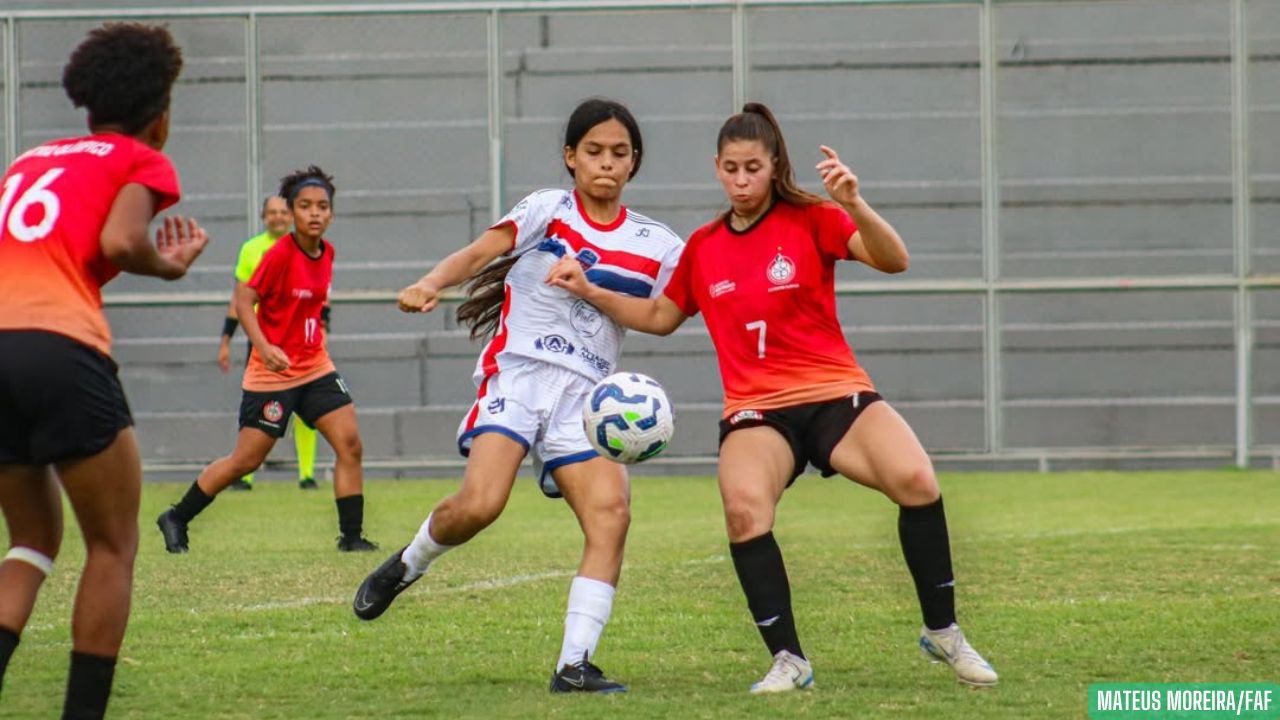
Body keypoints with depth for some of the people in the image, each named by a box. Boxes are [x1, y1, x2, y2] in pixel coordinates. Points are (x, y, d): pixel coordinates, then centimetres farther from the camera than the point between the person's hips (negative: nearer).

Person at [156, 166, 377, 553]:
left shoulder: (326, 252, 3)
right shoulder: (280, 254, -18)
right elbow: (243, 299, -19)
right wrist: (264, 347, -30)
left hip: (315, 365, 6)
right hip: (273, 372, -6)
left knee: (350, 443, -7)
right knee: (246, 460, -2)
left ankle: (351, 535, -1)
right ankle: (176, 519, 15)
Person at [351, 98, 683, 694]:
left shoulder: (656, 245, 12)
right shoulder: (548, 209, 4)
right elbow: (481, 251, -11)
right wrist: (432, 283, -29)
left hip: (586, 394, 3)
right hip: (518, 372, -3)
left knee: (610, 512, -19)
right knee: (480, 503, -23)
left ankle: (575, 664, -17)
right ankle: (406, 565, 10)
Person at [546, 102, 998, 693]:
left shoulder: (810, 219, 0)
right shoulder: (703, 247, 12)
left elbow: (893, 260, -14)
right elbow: (659, 317, 28)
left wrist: (854, 205, -30)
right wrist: (590, 291, 17)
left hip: (835, 393, -2)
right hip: (754, 410, 2)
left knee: (916, 481, -27)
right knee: (744, 509, -31)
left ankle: (942, 632, -6)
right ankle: (788, 661, -19)